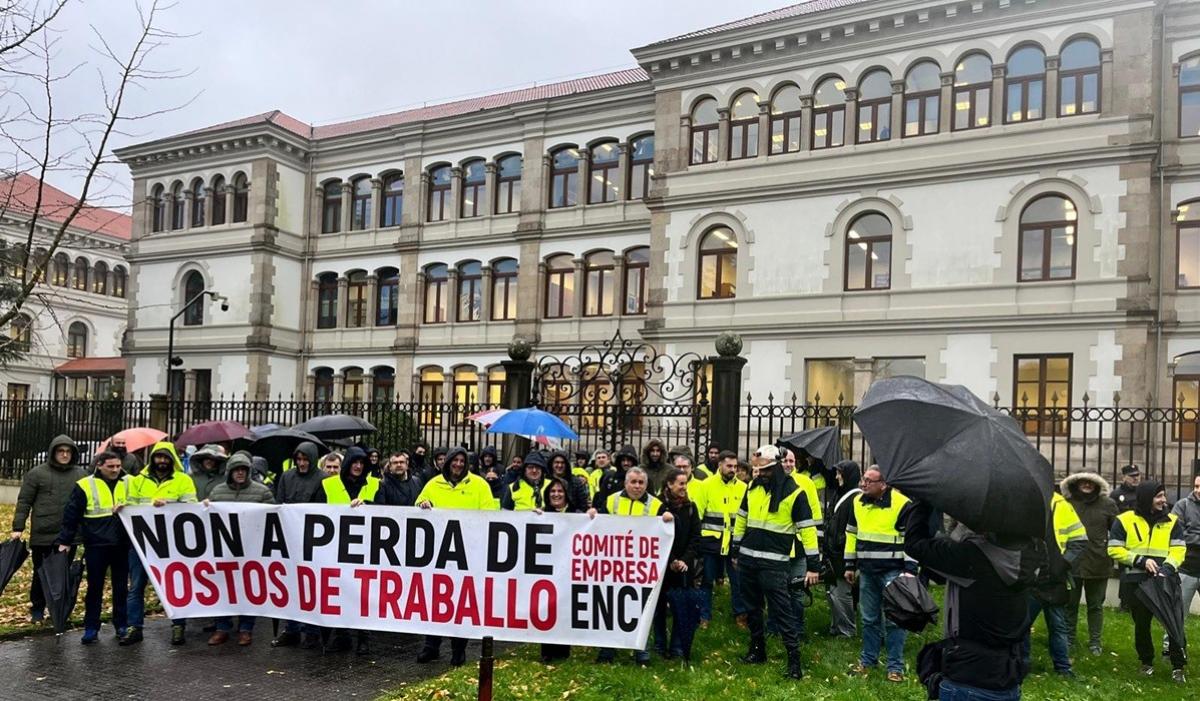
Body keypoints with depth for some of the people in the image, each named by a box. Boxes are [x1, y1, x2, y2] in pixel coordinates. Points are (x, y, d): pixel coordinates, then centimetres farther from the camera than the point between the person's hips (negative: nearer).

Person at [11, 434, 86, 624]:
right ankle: (37, 609, 23)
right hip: (42, 535, -2)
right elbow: (24, 502, 0)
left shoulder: (81, 474, 6)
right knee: (41, 573, 8)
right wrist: (18, 527, -6)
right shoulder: (37, 473, -1)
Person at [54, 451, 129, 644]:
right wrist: (65, 540, -1)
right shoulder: (85, 485, -2)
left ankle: (121, 625, 20)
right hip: (96, 545, -2)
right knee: (95, 587, 5)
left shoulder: (129, 484, 5)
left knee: (121, 587, 10)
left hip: (122, 545, 2)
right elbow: (71, 515, 0)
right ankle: (91, 628, 15)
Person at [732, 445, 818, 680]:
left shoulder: (794, 492, -10)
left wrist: (813, 565, -12)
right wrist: (735, 550, 18)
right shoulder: (753, 487, 6)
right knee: (752, 607, 15)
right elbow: (741, 519, 16)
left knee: (781, 609, -5)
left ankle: (794, 657, 3)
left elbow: (807, 528, -10)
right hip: (747, 559, 6)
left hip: (774, 563, -6)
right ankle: (757, 649, 30)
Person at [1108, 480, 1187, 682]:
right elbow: (1114, 550, -4)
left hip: (1166, 581, 1)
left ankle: (1177, 666, 15)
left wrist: (1167, 569, -18)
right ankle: (1146, 662, 29)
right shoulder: (1124, 520, -3)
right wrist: (1141, 560, -14)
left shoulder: (1172, 521, 5)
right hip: (1135, 582, -1)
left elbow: (1179, 550, -2)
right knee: (1141, 623, 11)